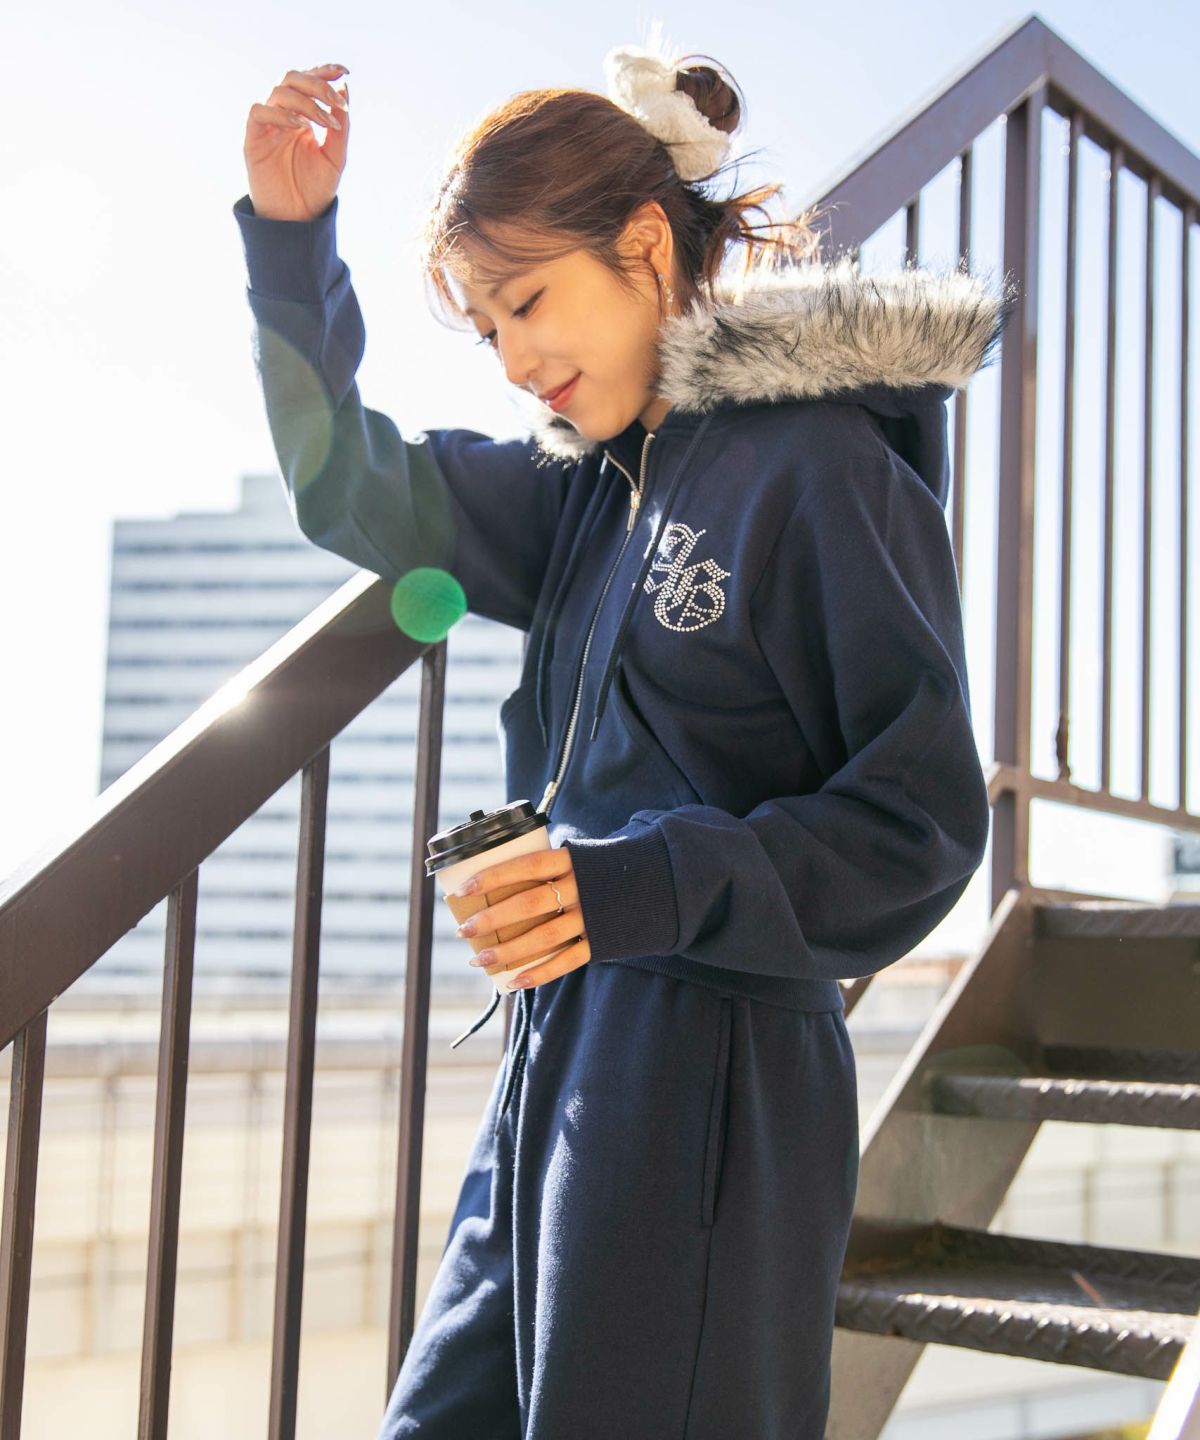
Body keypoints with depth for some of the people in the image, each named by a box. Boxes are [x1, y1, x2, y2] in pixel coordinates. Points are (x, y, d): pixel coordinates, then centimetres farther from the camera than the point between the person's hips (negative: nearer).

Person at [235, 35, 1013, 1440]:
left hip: (715, 1085, -8)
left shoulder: (826, 471, -12)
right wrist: (290, 244, 6)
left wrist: (652, 885, -25)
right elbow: (356, 493, 17)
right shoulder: (591, 477, 11)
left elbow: (925, 819, -13)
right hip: (560, 1058, 8)